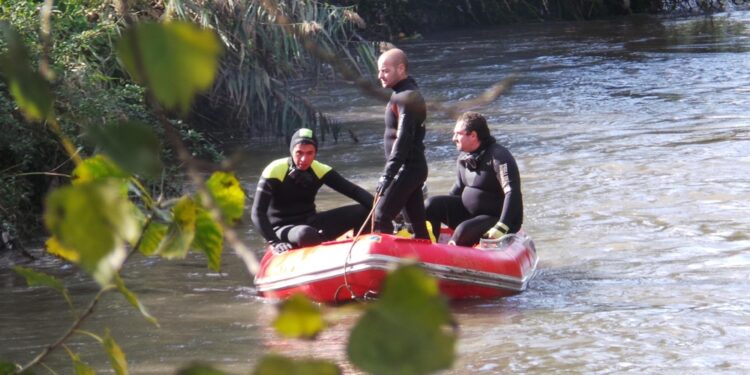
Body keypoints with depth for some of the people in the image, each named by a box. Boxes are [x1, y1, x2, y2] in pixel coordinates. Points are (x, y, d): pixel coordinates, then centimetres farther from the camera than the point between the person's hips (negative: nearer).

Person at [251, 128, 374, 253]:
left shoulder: (320, 170, -3)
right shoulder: (274, 171, -16)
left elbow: (353, 190, -6)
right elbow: (258, 214, -18)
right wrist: (275, 242, -30)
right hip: (283, 228, -5)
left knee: (363, 211, -11)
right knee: (305, 234, -42)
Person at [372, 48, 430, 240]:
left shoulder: (406, 97, -17)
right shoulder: (408, 93, 15)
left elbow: (403, 139, -24)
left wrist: (388, 174, -27)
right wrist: (390, 172, 19)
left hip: (407, 168, -10)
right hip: (414, 167, 10)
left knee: (380, 218, -11)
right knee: (417, 222, 12)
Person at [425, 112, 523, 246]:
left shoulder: (499, 156, -20)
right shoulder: (463, 158, 6)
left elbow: (513, 193, -27)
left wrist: (501, 227, -35)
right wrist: (443, 209, 11)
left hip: (497, 219, -8)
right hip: (468, 212, 8)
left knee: (464, 231, -34)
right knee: (432, 205, -9)